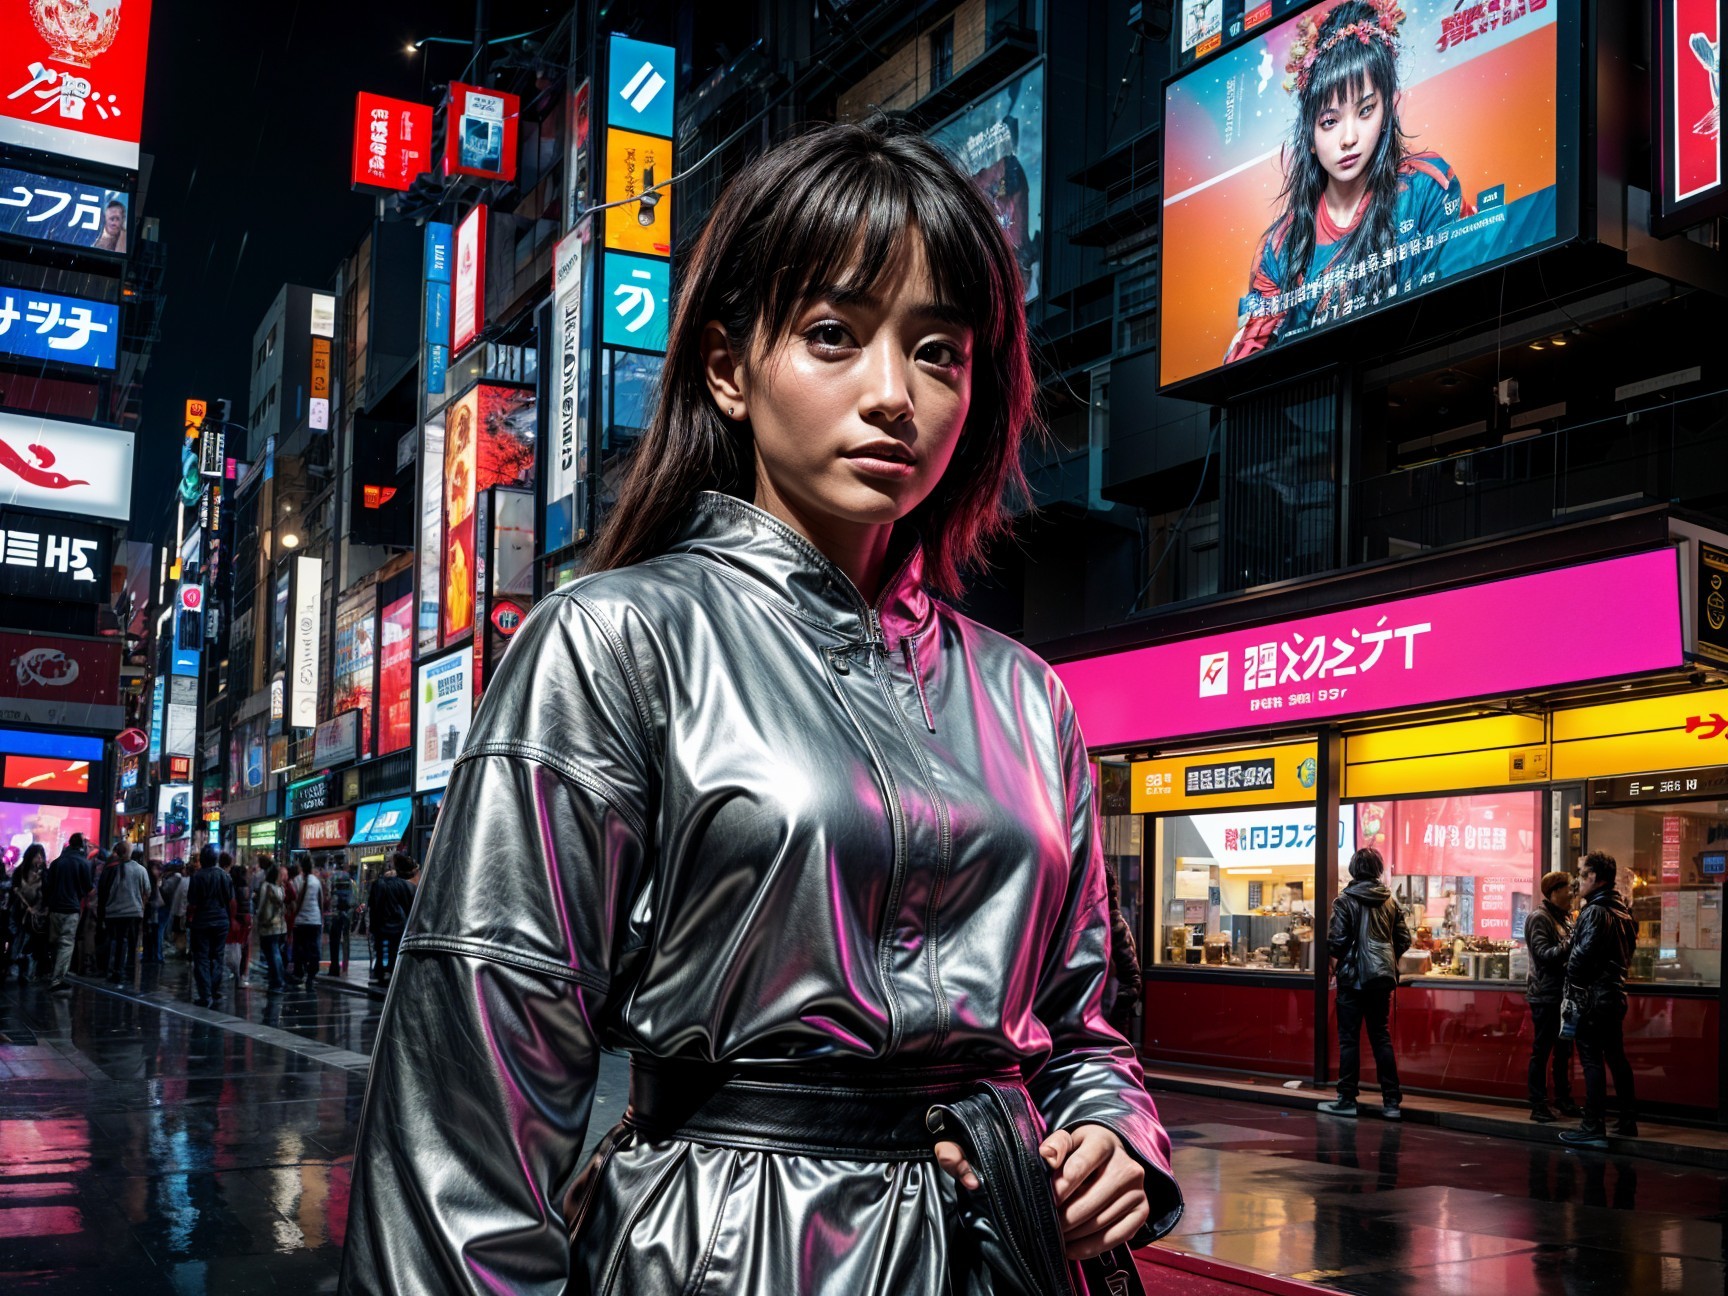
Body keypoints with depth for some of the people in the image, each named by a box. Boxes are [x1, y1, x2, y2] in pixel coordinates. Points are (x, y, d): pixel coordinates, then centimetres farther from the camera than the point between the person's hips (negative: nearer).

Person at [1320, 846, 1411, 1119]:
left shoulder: (1346, 900, -10)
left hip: (1353, 976, -5)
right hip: (1382, 977, 5)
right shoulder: (1390, 901, 5)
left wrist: (1334, 955, 5)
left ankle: (1347, 1099, 6)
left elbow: (1336, 940, -15)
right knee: (1381, 1036, 10)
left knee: (1349, 1038, 2)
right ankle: (1391, 1101, 9)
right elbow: (1404, 938, 7)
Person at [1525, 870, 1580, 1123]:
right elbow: (1544, 954, -20)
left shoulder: (1563, 917, 14)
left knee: (1563, 1050, 15)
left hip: (1563, 993, 9)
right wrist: (1571, 943, -26)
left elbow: (1567, 950, 18)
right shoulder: (1539, 918, -11)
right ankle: (1538, 1106, 2)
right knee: (1542, 1051, -3)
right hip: (1545, 995, -9)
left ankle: (1563, 1099, 25)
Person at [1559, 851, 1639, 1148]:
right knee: (1616, 1057, 15)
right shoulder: (1622, 911, 12)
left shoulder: (1595, 912, -16)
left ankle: (1593, 1128, -6)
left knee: (1592, 1061, -6)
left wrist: (1572, 988, -10)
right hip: (1615, 993, 9)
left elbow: (1581, 956, -20)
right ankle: (1628, 1121, 21)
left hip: (1593, 996, -9)